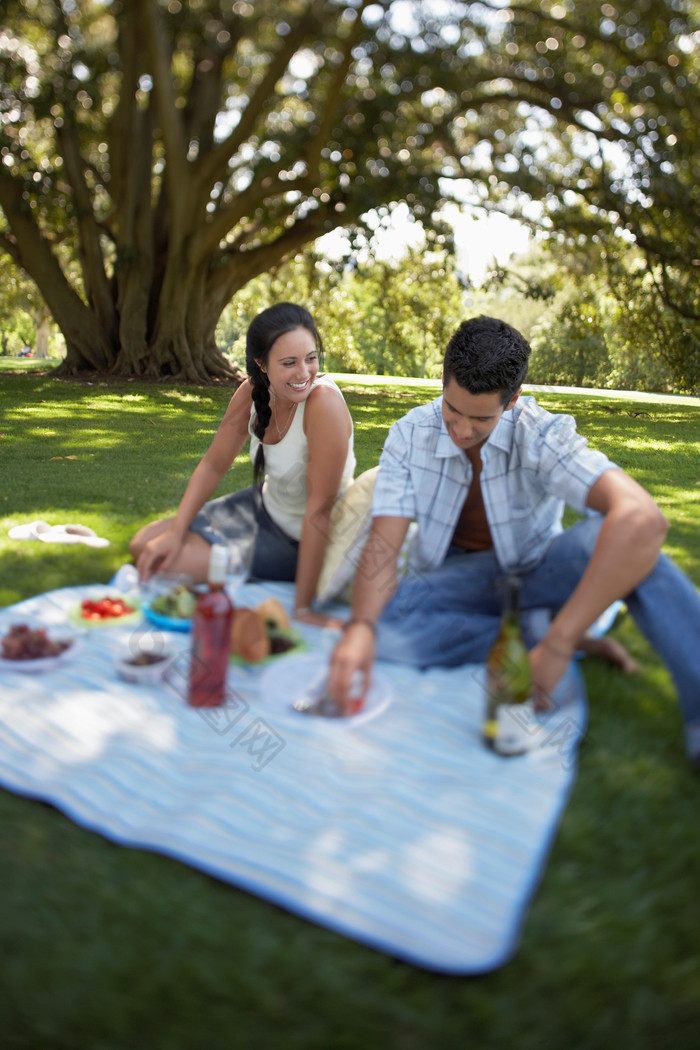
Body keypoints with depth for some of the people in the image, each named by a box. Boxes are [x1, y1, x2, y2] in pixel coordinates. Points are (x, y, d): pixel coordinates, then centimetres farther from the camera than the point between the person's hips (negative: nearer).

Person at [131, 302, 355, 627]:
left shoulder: (324, 403, -31)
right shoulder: (253, 392, -10)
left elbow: (319, 509, -31)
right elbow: (213, 466, 0)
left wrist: (302, 608, -28)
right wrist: (175, 533, -8)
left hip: (299, 541, -7)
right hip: (263, 506, 7)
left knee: (168, 565, -13)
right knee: (145, 545, 7)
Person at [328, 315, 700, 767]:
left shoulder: (541, 433, -23)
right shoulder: (411, 434, -13)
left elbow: (644, 518, -38)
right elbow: (384, 543, -18)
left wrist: (557, 645, -45)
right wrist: (360, 627, -40)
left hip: (535, 572, -2)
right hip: (457, 579, 2)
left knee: (605, 532, -34)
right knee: (383, 627, -31)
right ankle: (557, 638, -21)